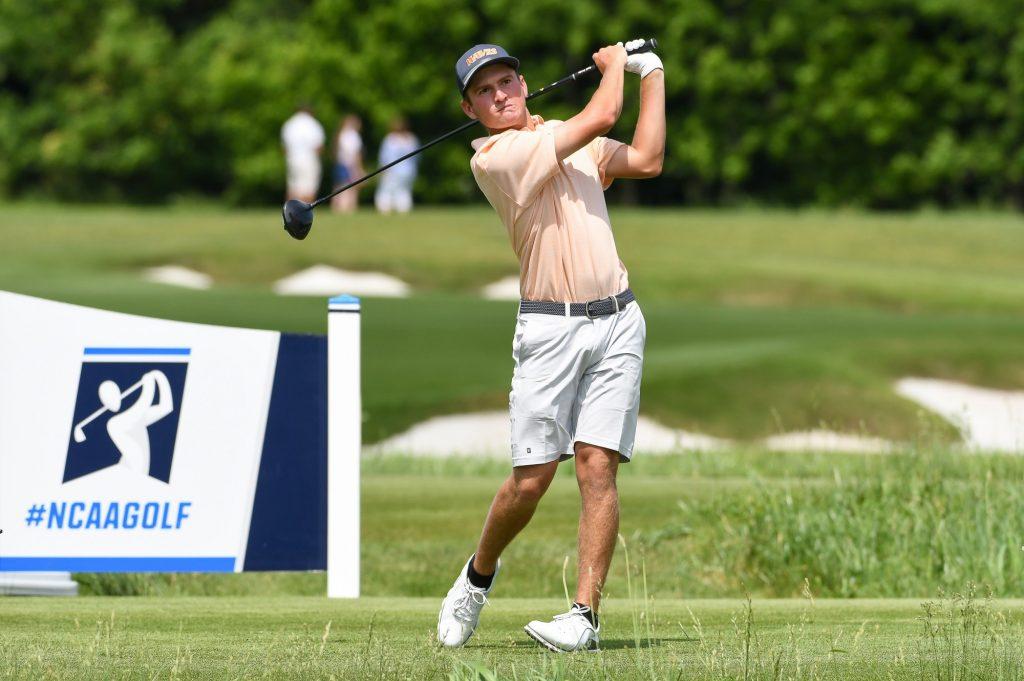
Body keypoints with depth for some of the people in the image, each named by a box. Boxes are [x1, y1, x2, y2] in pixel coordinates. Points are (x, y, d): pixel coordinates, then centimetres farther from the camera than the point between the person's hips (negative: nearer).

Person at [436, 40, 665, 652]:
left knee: (597, 466, -7)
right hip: (549, 327, -4)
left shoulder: (563, 137, 16)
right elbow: (602, 116, -9)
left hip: (617, 322, 4)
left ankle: (585, 614, -10)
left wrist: (652, 73, 17)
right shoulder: (493, 159, -9)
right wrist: (613, 63, 10)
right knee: (531, 479, -6)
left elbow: (647, 160, 13)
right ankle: (479, 574, 21)